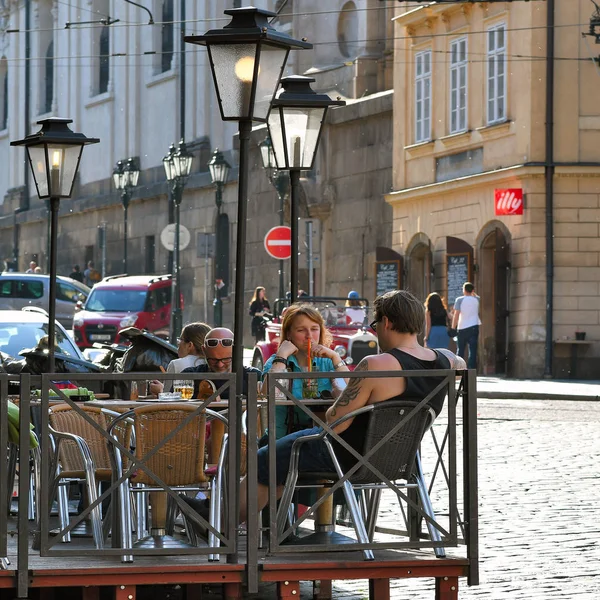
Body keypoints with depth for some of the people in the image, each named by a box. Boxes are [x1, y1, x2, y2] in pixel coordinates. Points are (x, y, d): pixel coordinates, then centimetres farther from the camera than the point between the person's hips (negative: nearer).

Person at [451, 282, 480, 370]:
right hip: (474, 327, 1)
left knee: (460, 351, 12)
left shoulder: (460, 300, -3)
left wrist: (453, 328, -8)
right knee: (473, 351, -3)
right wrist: (473, 293, 23)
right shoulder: (476, 300, 6)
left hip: (462, 328, -1)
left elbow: (456, 315, -10)